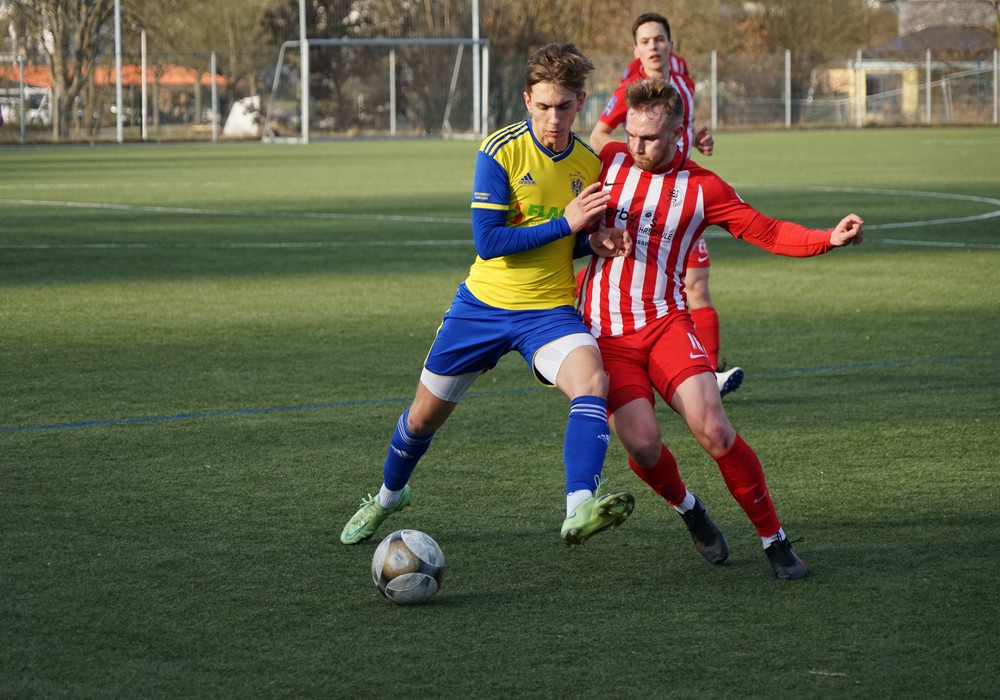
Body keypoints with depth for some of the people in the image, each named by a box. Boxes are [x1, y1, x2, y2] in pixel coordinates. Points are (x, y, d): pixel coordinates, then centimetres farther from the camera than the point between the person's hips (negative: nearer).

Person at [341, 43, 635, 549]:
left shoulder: (591, 165, 0)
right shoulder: (501, 151, -14)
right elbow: (487, 241, -20)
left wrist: (595, 243, -7)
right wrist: (565, 224, -24)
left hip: (549, 311, 1)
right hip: (484, 302, -1)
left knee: (592, 380, -30)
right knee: (426, 413, 13)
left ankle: (580, 510, -43)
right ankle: (388, 496, 45)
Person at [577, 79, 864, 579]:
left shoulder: (701, 187, 1)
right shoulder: (607, 161, 6)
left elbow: (766, 232, 1)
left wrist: (830, 238, -13)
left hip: (665, 323, -1)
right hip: (603, 332, 1)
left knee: (713, 430, -20)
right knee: (642, 444, -18)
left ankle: (773, 538, -4)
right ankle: (688, 508, 16)